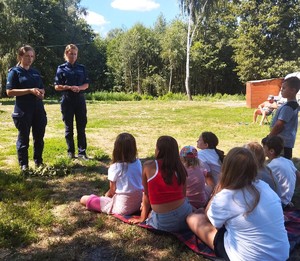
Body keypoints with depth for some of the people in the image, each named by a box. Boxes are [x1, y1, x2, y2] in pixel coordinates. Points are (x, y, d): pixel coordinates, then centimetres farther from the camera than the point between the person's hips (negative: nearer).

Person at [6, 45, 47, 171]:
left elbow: (42, 89, 21)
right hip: (23, 111, -5)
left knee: (39, 137, 10)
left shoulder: (35, 72, 15)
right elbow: (9, 92, -11)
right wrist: (30, 90, -19)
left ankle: (38, 161, 22)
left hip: (38, 109, 6)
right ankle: (23, 164, 13)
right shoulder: (14, 72, -3)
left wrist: (41, 93, -4)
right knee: (23, 138, 2)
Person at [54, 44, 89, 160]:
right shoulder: (61, 68, 1)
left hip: (80, 100, 2)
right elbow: (57, 86, -2)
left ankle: (82, 152, 8)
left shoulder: (81, 68, 9)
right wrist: (70, 87, -17)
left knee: (81, 127, 1)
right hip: (67, 100, -2)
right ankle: (70, 151, 17)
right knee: (69, 127, 6)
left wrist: (79, 88, -13)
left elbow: (86, 84, 8)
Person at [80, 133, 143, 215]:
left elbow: (112, 190, -8)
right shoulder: (138, 162, -3)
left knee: (84, 199, 1)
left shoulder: (115, 167, -17)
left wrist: (107, 195, 16)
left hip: (122, 207, -6)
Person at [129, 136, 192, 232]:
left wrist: (142, 218, 14)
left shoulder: (148, 166, -6)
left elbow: (146, 194, 1)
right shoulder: (180, 167, 0)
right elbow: (183, 194, 5)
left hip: (164, 223, -2)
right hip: (185, 214, 2)